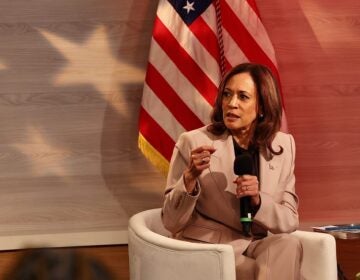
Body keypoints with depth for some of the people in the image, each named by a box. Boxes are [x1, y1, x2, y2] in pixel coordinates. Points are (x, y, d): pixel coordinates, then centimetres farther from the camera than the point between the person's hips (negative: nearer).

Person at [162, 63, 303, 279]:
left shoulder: (282, 146, 4)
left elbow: (290, 221, 2)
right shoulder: (194, 142, -8)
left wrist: (257, 201, -18)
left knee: (288, 244, -30)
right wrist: (190, 177, -25)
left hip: (255, 248, 4)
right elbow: (171, 223, -8)